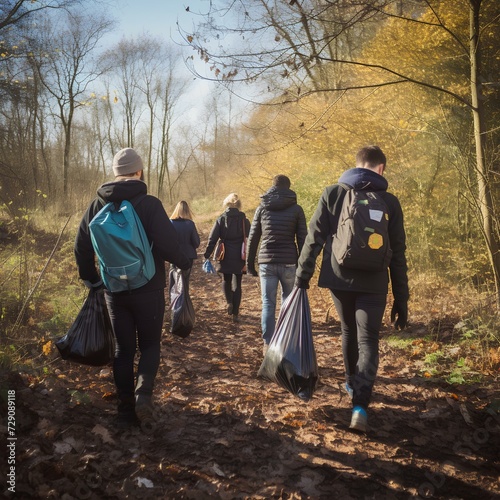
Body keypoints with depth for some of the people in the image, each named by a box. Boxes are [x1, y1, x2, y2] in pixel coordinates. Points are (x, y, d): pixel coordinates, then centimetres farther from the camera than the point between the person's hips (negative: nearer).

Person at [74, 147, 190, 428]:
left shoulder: (99, 205, 2)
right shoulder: (149, 204, -12)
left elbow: (82, 246, 6)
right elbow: (168, 244, -17)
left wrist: (91, 278, 18)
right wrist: (185, 263, 3)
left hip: (114, 290, 4)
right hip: (148, 289, -3)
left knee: (123, 349, 13)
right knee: (150, 344, 12)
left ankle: (126, 410, 14)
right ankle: (143, 391, -12)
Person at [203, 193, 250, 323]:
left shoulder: (221, 219, -2)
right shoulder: (244, 220, 0)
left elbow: (212, 239, -5)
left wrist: (207, 255, -1)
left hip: (225, 257, 0)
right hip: (239, 257, 1)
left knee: (226, 280, 19)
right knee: (237, 284, 9)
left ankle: (229, 302, -6)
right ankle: (235, 313, 8)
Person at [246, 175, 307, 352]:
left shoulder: (262, 208, 6)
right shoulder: (296, 209, 3)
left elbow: (253, 238, 6)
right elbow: (302, 239, 0)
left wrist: (250, 264, 12)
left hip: (266, 263, 1)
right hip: (289, 263, -1)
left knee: (268, 304, 4)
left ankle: (268, 344, 2)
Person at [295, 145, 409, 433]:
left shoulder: (332, 194, 3)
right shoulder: (389, 201, 3)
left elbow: (314, 238, -3)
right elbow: (398, 255, 3)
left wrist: (302, 276, 2)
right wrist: (401, 301, 7)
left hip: (339, 279, 2)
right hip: (373, 284, -2)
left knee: (349, 332, 22)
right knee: (368, 341, 1)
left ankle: (352, 383, 40)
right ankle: (360, 407, -13)